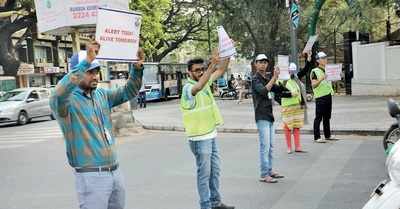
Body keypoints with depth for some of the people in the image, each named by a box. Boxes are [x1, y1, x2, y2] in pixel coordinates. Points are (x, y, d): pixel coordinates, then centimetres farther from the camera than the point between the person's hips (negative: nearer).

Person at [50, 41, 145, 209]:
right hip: (91, 176, -7)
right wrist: (86, 61, -38)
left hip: (115, 171, 7)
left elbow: (128, 92, 10)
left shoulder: (101, 95, 10)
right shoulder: (68, 100, -11)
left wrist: (137, 68, -8)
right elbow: (58, 95, -34)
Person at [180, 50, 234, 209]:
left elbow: (221, 71, 10)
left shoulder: (206, 81, 6)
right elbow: (198, 87, -39)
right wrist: (212, 64, -46)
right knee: (204, 173, 0)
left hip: (211, 134, 8)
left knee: (214, 171, 16)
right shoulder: (188, 88, -17)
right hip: (200, 138, -8)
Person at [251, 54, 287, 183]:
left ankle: (269, 171, 23)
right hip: (262, 117, -8)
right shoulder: (256, 79, -8)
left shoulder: (267, 78, 16)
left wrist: (276, 78, -3)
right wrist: (274, 77, -24)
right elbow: (263, 91, -25)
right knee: (265, 146, -8)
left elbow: (278, 90, 11)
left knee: (270, 146, 14)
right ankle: (264, 175, -4)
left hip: (270, 116, 8)